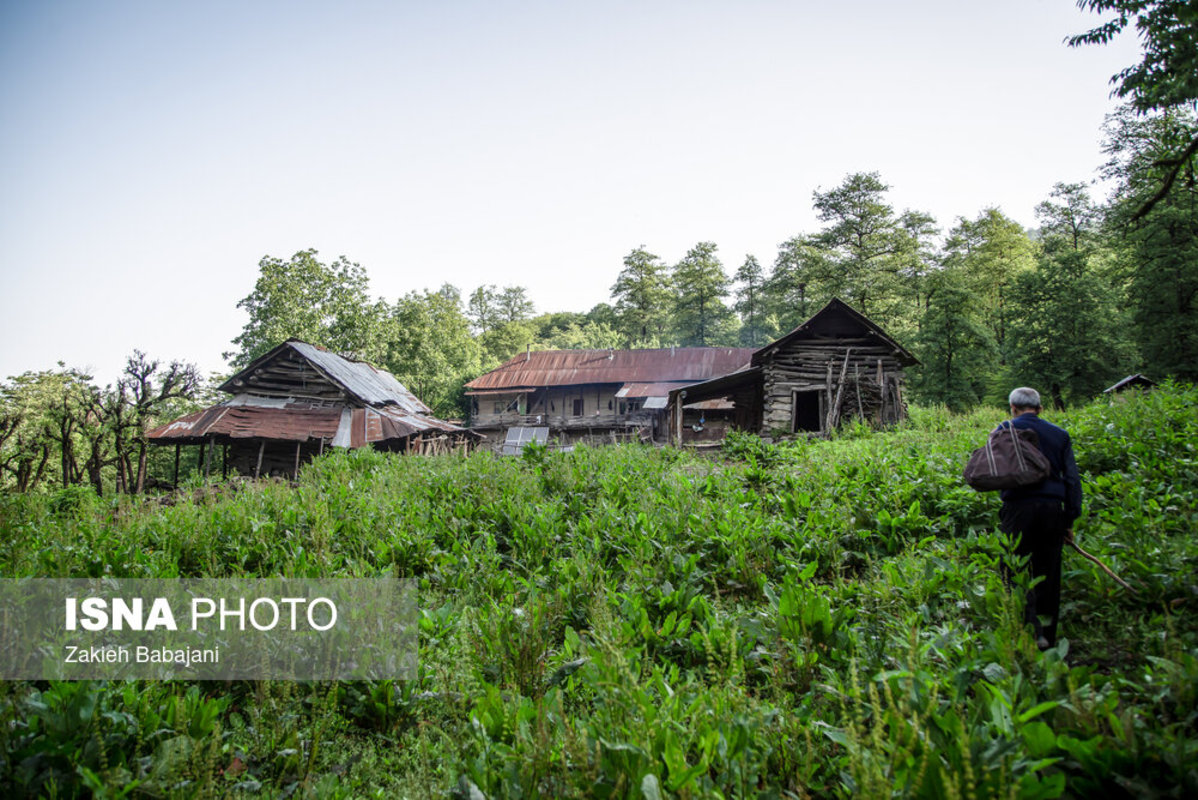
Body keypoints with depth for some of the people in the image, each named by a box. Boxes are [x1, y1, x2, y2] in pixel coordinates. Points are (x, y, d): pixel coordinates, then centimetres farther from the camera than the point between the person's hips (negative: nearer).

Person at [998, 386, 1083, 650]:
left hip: (1019, 507, -4)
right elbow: (1072, 479, 10)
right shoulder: (1060, 435, 13)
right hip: (1053, 508, 4)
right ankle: (1047, 641, 18)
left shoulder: (1005, 431, 3)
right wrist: (1070, 520, 12)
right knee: (1048, 575, 11)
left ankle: (1032, 630, -17)